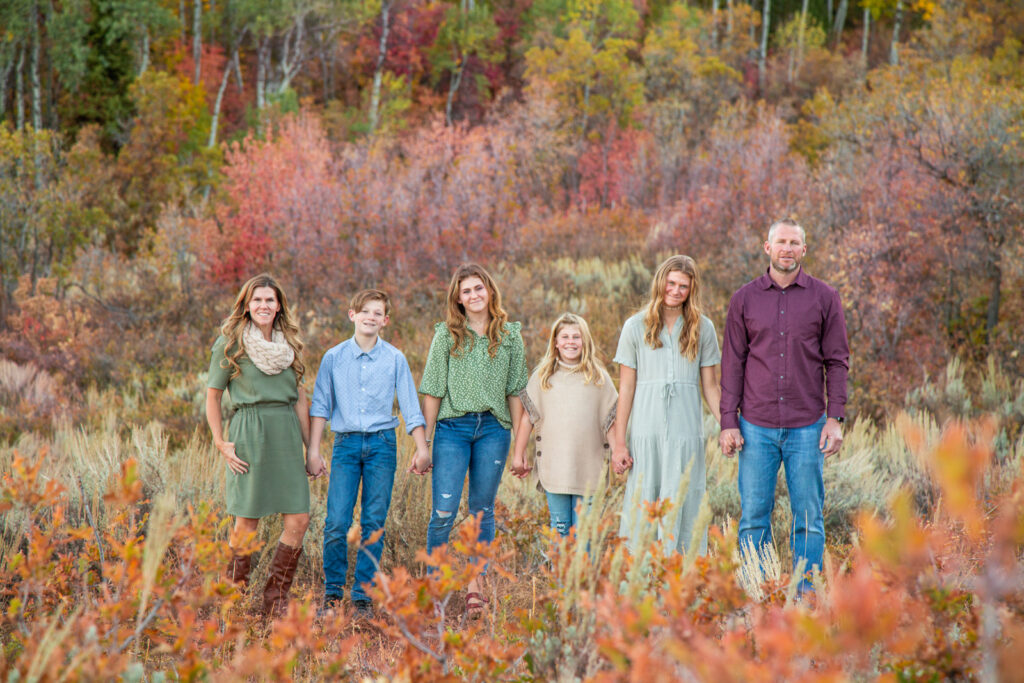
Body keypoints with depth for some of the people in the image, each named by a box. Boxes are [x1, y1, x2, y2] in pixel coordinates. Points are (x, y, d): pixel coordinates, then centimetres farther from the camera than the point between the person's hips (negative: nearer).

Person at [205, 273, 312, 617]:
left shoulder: (289, 344, 15)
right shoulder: (230, 343, 0)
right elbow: (212, 396, 2)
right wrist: (220, 443, -6)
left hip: (286, 434, 5)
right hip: (250, 433, -5)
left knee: (299, 519, -4)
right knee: (247, 521, -4)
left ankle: (277, 599, 7)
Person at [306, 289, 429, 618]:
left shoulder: (395, 359, 5)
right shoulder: (334, 357, 5)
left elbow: (411, 408, 8)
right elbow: (320, 406, 8)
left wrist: (422, 449, 3)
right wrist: (313, 451, 3)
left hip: (382, 444, 0)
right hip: (346, 443, 0)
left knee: (374, 523, 0)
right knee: (336, 522, -8)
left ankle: (363, 595, 9)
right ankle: (333, 590, 9)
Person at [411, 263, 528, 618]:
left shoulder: (510, 335, 8)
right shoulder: (447, 335, 4)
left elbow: (515, 392, 9)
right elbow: (432, 391, 3)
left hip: (494, 429, 2)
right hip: (452, 427, -2)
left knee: (483, 510, 6)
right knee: (444, 511, -8)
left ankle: (475, 585, 13)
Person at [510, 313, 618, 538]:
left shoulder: (598, 377, 6)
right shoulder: (542, 376, 7)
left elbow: (610, 421, 9)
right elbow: (527, 418, 9)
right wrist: (518, 455, 8)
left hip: (587, 467, 0)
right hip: (553, 466, 0)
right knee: (559, 528, 2)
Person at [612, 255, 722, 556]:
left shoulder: (702, 328, 9)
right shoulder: (636, 327, 6)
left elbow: (710, 386, 11)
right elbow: (626, 387, 5)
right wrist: (619, 442, 1)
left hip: (687, 431, 1)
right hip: (646, 431, -1)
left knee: (683, 508, -1)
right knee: (642, 507, -1)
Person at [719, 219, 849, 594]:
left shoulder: (824, 297, 4)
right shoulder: (744, 299, 6)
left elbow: (837, 361, 5)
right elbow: (733, 364, 7)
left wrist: (835, 418, -4)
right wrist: (728, 422, 0)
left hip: (806, 427, 0)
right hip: (757, 427, 1)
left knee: (808, 519, 2)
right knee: (754, 518, 2)